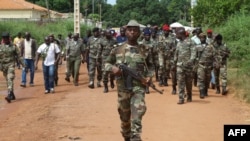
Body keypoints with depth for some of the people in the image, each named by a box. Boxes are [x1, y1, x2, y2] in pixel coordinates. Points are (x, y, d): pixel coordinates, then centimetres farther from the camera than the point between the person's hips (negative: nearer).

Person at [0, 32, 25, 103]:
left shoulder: (13, 46, 2)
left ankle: (9, 95, -27)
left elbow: (19, 55, 4)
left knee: (10, 79, -17)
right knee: (8, 80, 10)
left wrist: (23, 64, 1)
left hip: (11, 65, -3)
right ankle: (12, 95, 23)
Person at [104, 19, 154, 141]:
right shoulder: (118, 49, 4)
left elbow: (150, 66, 18)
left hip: (138, 87, -1)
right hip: (123, 87, 1)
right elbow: (107, 63, 12)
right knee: (124, 117, 13)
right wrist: (113, 68, -10)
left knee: (137, 116, -15)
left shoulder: (144, 50, 6)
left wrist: (149, 77, 0)